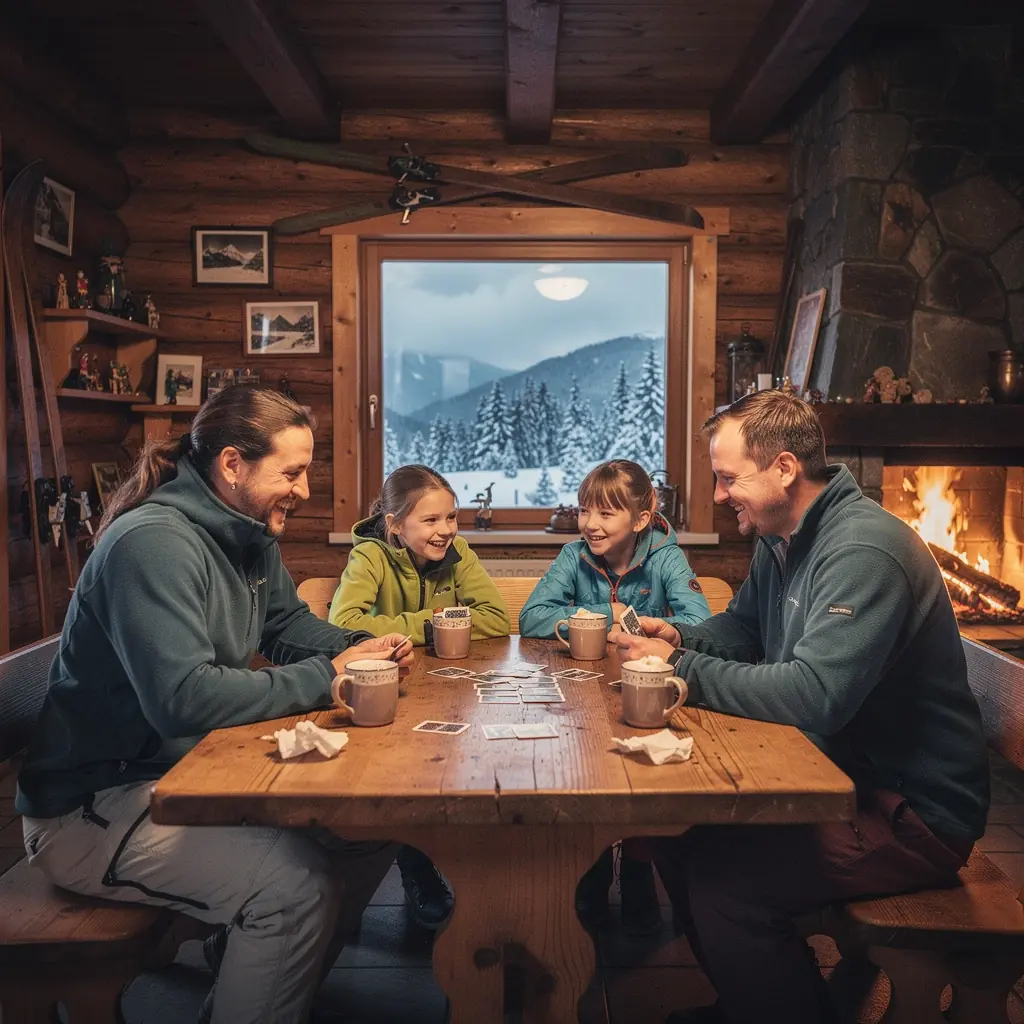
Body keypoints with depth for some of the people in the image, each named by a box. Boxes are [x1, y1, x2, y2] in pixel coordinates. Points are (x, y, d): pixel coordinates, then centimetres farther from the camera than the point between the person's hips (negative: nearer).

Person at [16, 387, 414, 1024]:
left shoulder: (250, 537, 5)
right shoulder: (153, 542, -24)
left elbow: (289, 625, 18)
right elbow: (184, 697, -33)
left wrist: (357, 648, -3)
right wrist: (325, 679, -24)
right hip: (93, 807, -9)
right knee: (298, 880, -27)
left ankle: (252, 967, 19)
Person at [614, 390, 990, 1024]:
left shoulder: (864, 550, -25)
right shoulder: (780, 538, 6)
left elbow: (814, 696, -33)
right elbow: (742, 628, 20)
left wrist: (682, 670, -24)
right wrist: (680, 639, -2)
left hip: (914, 810, -9)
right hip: (838, 771, 9)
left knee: (723, 876, -23)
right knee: (676, 824, 0)